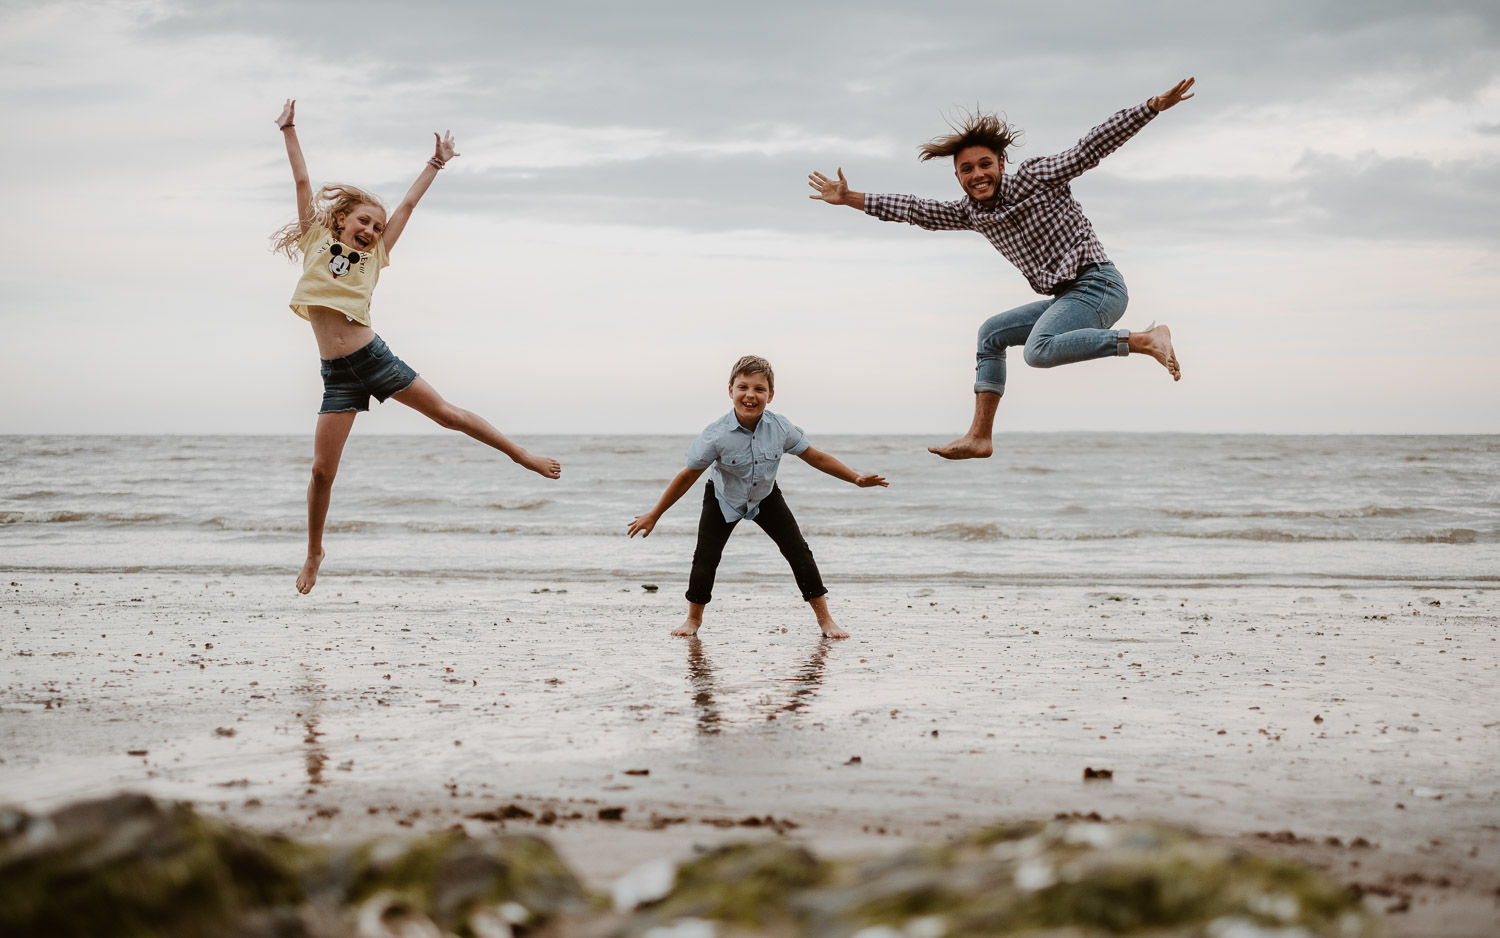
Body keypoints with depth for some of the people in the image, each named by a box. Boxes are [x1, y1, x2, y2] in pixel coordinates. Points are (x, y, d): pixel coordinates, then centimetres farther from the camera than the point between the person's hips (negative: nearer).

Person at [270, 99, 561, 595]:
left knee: (447, 413, 5)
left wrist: (436, 163, 20)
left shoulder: (374, 256, 11)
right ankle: (314, 551, 16)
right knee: (322, 470, -1)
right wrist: (288, 131, 11)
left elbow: (407, 204, 16)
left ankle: (522, 455, 18)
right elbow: (303, 183, 10)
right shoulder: (318, 242, 10)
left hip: (374, 357, 1)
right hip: (338, 373, -1)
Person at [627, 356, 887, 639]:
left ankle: (824, 619, 5)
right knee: (705, 558, -7)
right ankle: (694, 618, 19)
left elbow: (816, 458, -10)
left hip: (765, 496, 2)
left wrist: (857, 478, -12)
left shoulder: (780, 429, -26)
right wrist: (653, 516, -16)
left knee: (798, 551, -6)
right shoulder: (716, 435, -33)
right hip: (723, 499, -2)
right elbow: (688, 477, -21)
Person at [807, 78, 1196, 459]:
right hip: (1068, 297, 9)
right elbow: (918, 211, 25)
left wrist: (1156, 105, -19)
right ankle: (979, 437, 20)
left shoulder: (1034, 178, -6)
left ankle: (1145, 339, -34)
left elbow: (1091, 147, -12)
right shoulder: (971, 212, 14)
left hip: (1097, 283, -9)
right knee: (991, 334, 20)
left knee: (1040, 349, -33)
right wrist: (850, 198, 28)